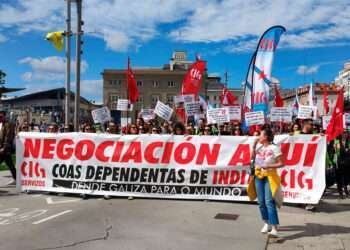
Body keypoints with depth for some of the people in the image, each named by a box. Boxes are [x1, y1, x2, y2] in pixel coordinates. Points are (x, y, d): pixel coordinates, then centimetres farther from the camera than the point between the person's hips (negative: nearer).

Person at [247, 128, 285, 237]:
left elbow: (281, 163, -10)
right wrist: (254, 146, 2)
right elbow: (253, 158, 12)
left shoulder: (274, 148, -11)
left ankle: (274, 228, -16)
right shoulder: (259, 146, 7)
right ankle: (267, 223, 25)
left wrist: (269, 166, -22)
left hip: (270, 176, -6)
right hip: (258, 175, 6)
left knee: (269, 201, -16)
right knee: (261, 202, 8)